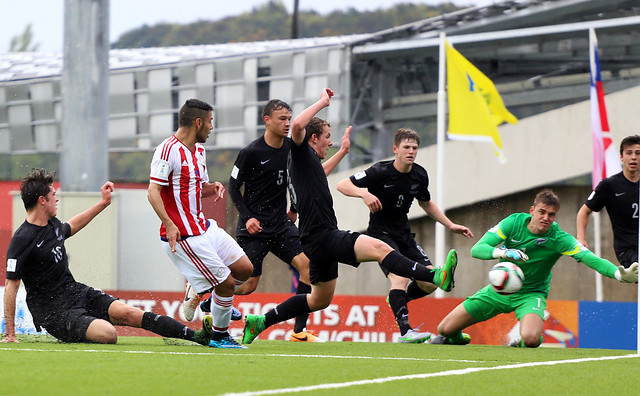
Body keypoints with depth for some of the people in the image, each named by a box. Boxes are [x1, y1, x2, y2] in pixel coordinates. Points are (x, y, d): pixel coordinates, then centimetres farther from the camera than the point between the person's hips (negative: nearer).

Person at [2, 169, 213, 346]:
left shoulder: (52, 225, 8)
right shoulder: (22, 240, -18)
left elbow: (70, 227, 34)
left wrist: (104, 203, 36)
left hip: (77, 292, 8)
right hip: (55, 312, -8)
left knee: (129, 313, -12)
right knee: (108, 334, -29)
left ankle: (195, 335, -15)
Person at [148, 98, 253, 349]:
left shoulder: (199, 150, 14)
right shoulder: (168, 150, -16)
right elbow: (153, 191, -21)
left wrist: (212, 187, 2)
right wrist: (169, 224, -30)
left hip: (204, 227, 10)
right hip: (182, 235, -9)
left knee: (244, 269, 8)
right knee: (225, 282, -7)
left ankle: (213, 303, 31)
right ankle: (219, 335, 12)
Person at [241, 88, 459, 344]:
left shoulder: (310, 162, 22)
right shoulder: (302, 155, -6)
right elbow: (297, 126, -27)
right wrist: (322, 102, -16)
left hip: (322, 241, 11)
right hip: (321, 236, -11)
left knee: (320, 300, 20)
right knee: (378, 248, -25)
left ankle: (262, 322, 24)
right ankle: (436, 277, -41)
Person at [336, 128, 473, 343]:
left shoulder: (420, 175, 1)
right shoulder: (380, 172, -17)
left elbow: (426, 203, 22)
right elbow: (342, 185, -18)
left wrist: (450, 225, 17)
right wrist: (364, 193, -36)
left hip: (404, 234, 6)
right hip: (380, 233, -6)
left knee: (430, 283, -4)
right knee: (400, 276, -29)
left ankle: (398, 300, 26)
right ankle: (405, 331, -34)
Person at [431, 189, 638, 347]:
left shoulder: (559, 239, -20)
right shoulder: (514, 222, -15)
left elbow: (590, 258, -31)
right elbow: (477, 249, -19)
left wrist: (620, 274, -48)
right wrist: (503, 253, -40)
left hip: (531, 294, -2)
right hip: (499, 289, 2)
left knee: (530, 339, -33)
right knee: (446, 328, -2)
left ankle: (523, 342, 6)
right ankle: (458, 339, 37)